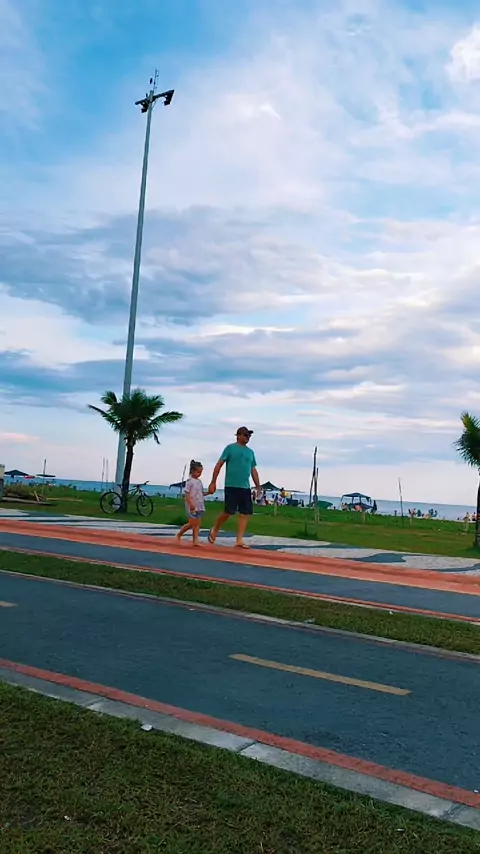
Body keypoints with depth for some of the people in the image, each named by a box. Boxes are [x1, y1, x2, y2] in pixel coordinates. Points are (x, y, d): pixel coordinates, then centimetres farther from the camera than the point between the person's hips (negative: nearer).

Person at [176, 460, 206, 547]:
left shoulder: (199, 481, 12)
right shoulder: (190, 481, -10)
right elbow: (187, 494, -15)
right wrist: (191, 504, -23)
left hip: (200, 506, 7)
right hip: (192, 507, -7)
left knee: (197, 524, 2)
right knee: (191, 524, -5)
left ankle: (195, 540, 1)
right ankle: (179, 535, 14)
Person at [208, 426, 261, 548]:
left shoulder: (250, 452, 17)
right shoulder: (230, 448, 0)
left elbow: (253, 471, 20)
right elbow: (219, 465, -2)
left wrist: (258, 487, 13)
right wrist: (213, 483, -8)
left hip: (245, 487, 6)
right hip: (231, 486, -6)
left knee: (246, 513, -1)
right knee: (229, 512, -8)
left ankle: (239, 541, 3)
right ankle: (214, 530, 17)